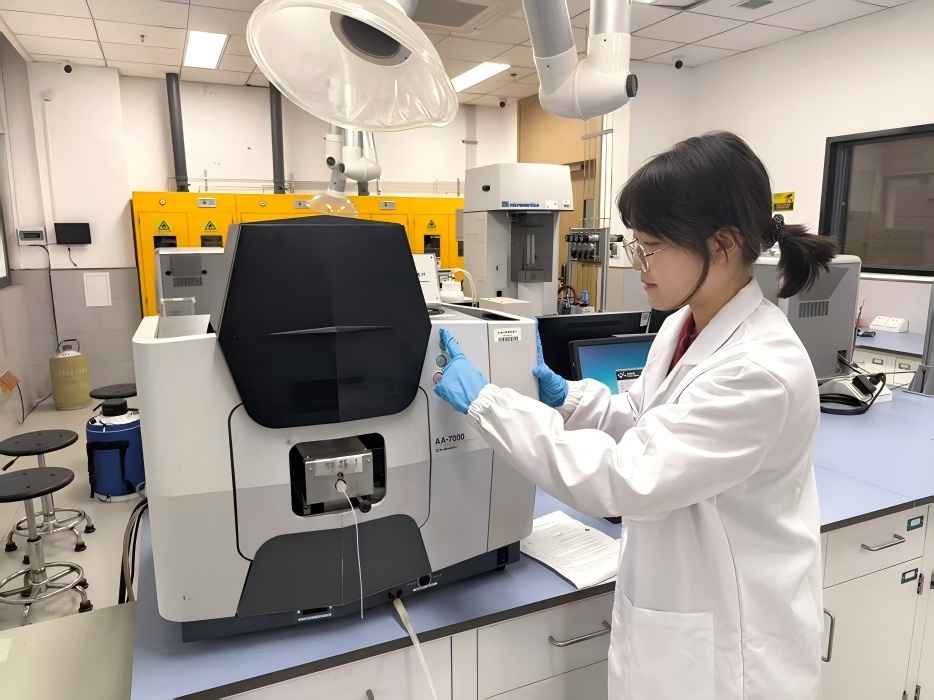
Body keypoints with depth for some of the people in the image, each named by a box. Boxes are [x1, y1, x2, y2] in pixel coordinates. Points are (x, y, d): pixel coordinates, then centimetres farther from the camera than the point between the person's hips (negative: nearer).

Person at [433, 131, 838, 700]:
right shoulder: (682, 327, -3)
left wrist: (484, 400, -26)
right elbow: (639, 421, 12)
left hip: (726, 640, -7)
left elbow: (622, 477, -30)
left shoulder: (760, 370, -30)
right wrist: (560, 392, -4)